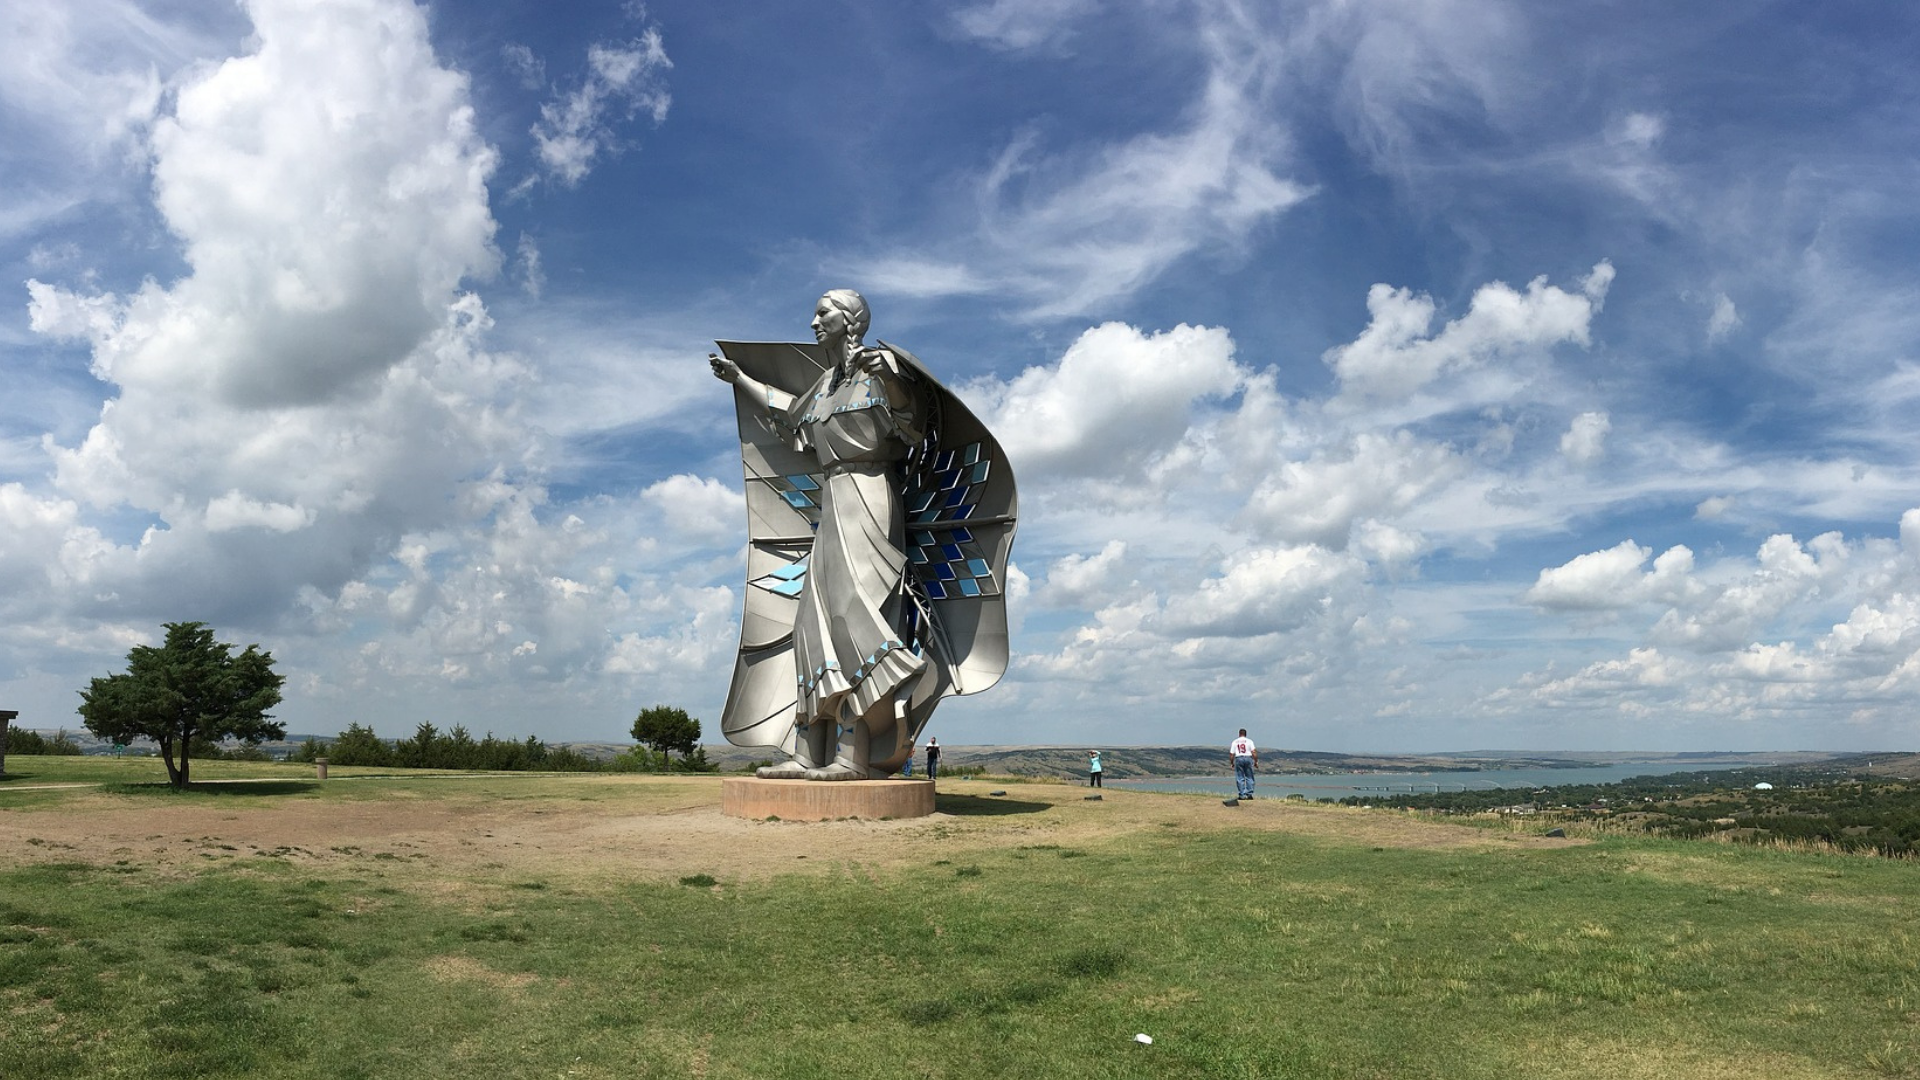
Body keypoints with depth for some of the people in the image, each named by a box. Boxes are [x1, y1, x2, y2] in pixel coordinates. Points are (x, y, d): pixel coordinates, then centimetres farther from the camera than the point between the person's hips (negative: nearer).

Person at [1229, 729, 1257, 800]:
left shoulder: (1234, 742, 7)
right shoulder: (1249, 741, 4)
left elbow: (1231, 754, 4)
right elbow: (1254, 752, -6)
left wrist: (1232, 763, 15)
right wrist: (1256, 762, 0)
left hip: (1238, 759, 0)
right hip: (1248, 758, 0)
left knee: (1240, 778, 3)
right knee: (1249, 778, 7)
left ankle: (1242, 795, 0)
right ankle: (1249, 794, 2)